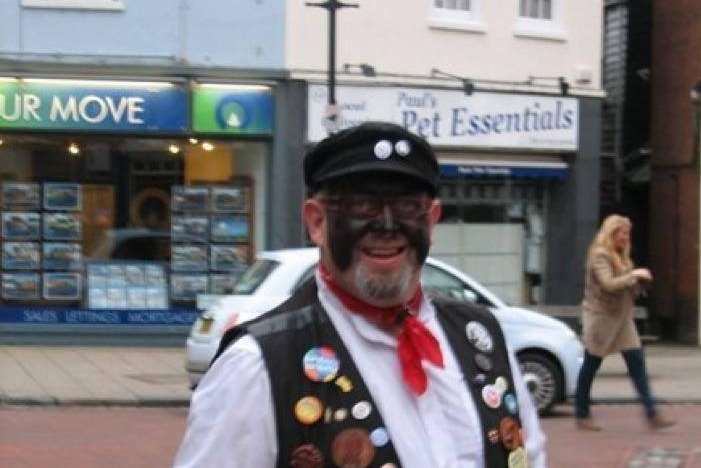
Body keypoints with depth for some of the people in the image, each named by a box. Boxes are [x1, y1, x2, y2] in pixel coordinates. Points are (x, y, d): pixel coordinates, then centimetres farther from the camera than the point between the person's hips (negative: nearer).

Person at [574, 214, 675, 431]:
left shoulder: (621, 256, 14)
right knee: (590, 366, 3)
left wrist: (639, 282, 0)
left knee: (636, 362, -1)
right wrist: (634, 275, -24)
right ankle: (582, 415, 14)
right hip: (600, 316, -8)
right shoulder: (599, 255, -13)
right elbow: (608, 284, -26)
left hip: (622, 317, 8)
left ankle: (652, 414, -4)